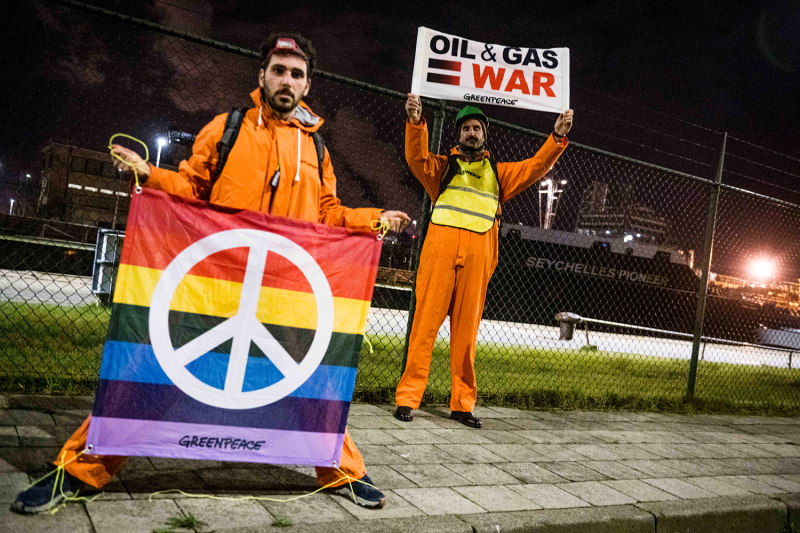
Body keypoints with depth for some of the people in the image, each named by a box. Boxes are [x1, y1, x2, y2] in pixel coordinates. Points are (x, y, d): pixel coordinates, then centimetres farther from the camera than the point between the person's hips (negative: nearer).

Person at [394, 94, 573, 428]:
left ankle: (462, 403, 11)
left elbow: (536, 167, 16)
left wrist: (558, 137, 3)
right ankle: (408, 396, -2)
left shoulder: (499, 173, 25)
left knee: (467, 328, 4)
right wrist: (415, 122, -17)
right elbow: (417, 158, -1)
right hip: (441, 248, -2)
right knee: (426, 321, -6)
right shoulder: (443, 166, 18)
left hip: (478, 255, 2)